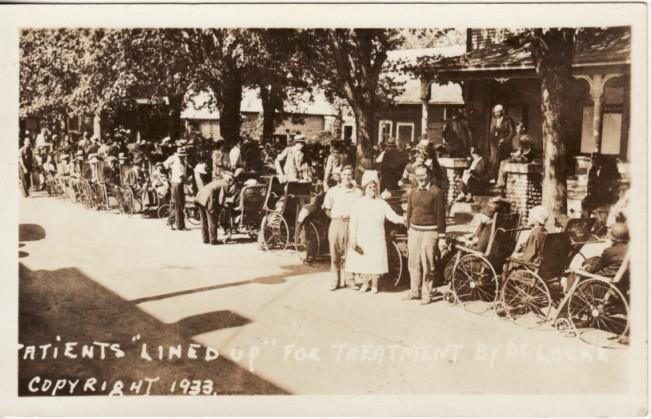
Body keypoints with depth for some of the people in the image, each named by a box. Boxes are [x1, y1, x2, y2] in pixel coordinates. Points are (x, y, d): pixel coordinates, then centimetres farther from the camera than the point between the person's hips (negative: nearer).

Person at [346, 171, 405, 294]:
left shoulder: (381, 203, 3)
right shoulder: (358, 203, 0)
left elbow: (393, 216, -5)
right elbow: (353, 223, -3)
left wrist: (403, 219, -24)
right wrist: (353, 239, -9)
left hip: (376, 239, 0)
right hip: (361, 239, 0)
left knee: (375, 262, 1)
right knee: (362, 262, 5)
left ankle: (374, 285, 20)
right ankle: (365, 283, 26)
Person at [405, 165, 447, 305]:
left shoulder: (437, 192, -5)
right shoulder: (412, 193, 11)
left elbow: (440, 214, -6)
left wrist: (441, 235, -8)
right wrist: (408, 231, 14)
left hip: (429, 232, -5)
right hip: (414, 230, 5)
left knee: (427, 265, -3)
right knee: (413, 263, 8)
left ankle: (427, 294, 6)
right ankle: (415, 291, 20)